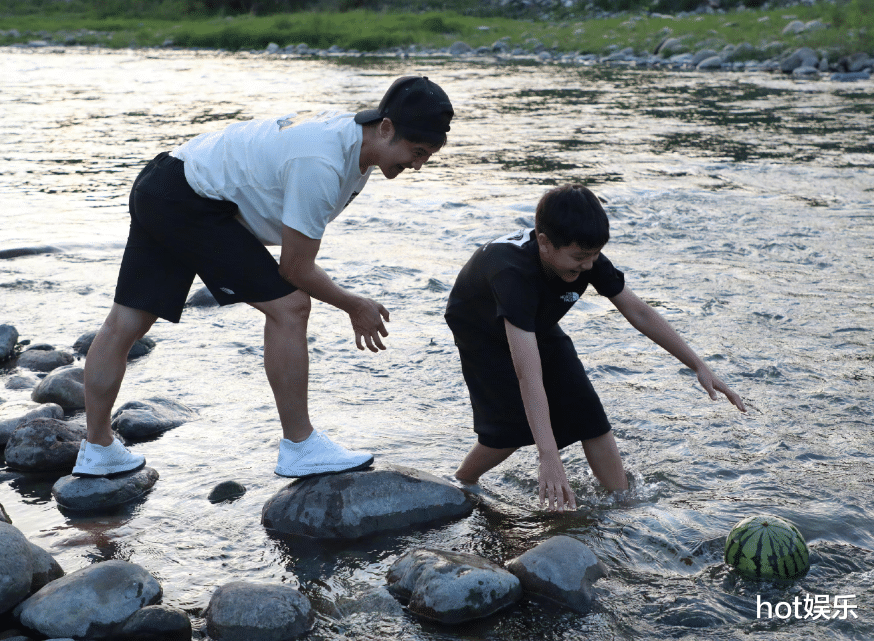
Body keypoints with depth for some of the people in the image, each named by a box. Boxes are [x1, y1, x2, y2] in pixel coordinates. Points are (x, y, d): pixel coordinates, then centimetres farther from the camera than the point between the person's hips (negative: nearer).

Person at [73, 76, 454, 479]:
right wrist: (356, 307, -4)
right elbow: (296, 268, -17)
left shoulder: (354, 136, 2)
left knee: (124, 324, 16)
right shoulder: (321, 166, -27)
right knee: (288, 306, -11)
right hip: (191, 204, -10)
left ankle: (96, 450, 28)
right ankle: (299, 449, -1)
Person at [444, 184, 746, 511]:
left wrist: (699, 366, -14)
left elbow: (639, 312, -13)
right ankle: (461, 484, 6)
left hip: (539, 328, 6)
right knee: (512, 425, -20)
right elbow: (528, 374, -52)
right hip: (484, 334, -5)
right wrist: (549, 458, -57)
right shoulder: (513, 272, -45)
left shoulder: (586, 258, -26)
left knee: (589, 415, -4)